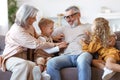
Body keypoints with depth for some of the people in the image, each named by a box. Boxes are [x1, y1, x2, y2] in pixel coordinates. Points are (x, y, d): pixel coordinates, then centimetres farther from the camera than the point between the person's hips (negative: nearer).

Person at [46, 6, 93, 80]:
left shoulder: (88, 27, 23)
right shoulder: (63, 29, 32)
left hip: (82, 54, -2)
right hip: (67, 56, 3)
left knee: (82, 61, -41)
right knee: (51, 63, -29)